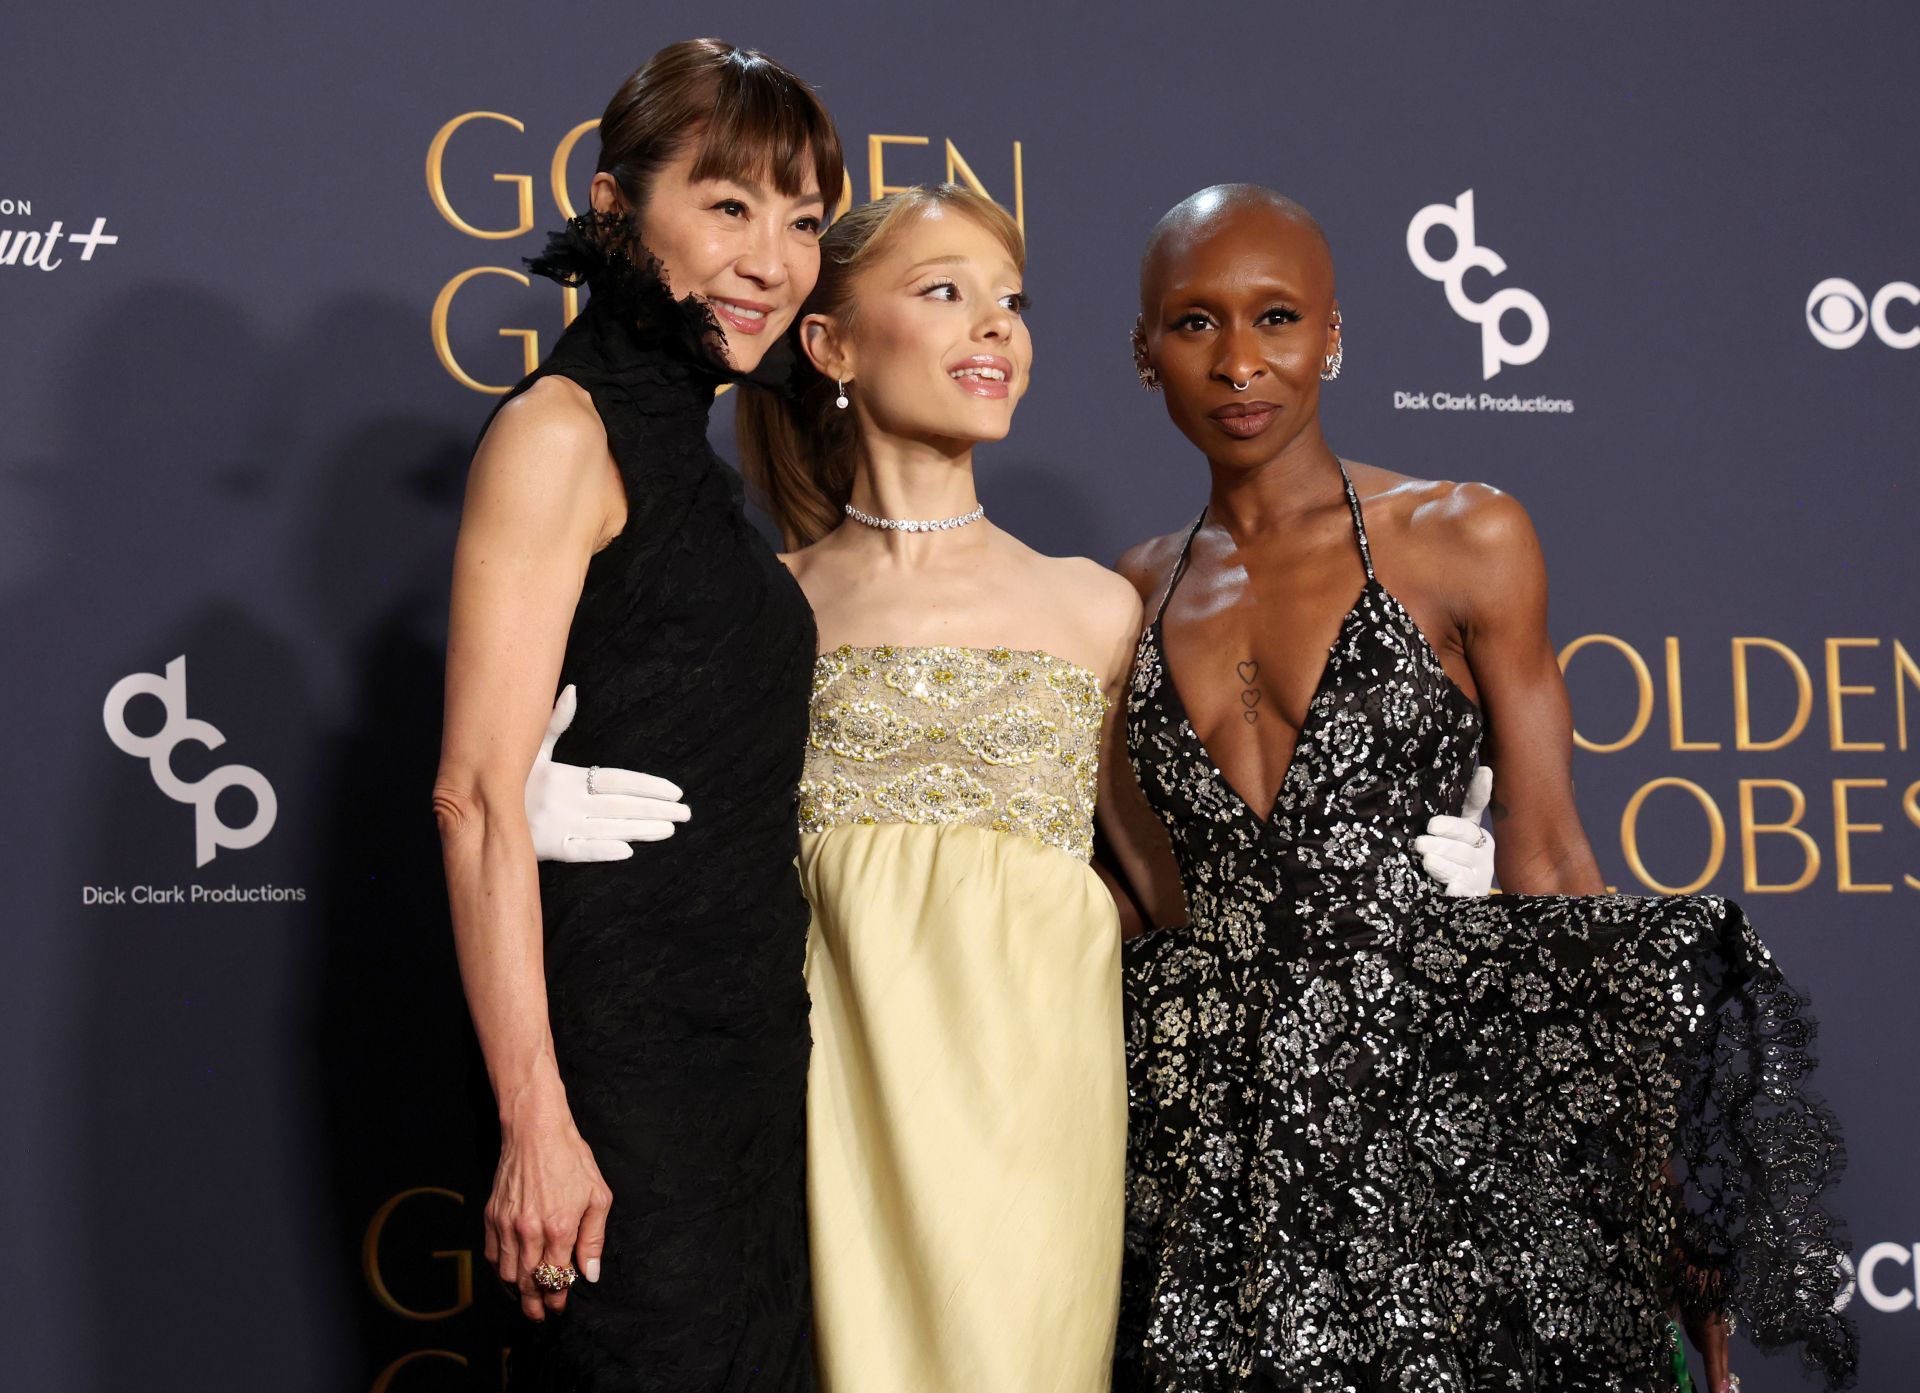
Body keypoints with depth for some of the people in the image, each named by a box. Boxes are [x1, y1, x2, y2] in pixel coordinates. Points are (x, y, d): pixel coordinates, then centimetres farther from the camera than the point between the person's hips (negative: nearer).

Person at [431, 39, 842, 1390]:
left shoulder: (692, 460, 15)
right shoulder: (560, 431, -10)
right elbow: (481, 793, -17)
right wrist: (535, 1122, -22)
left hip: (745, 1060, 8)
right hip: (622, 1063, -8)